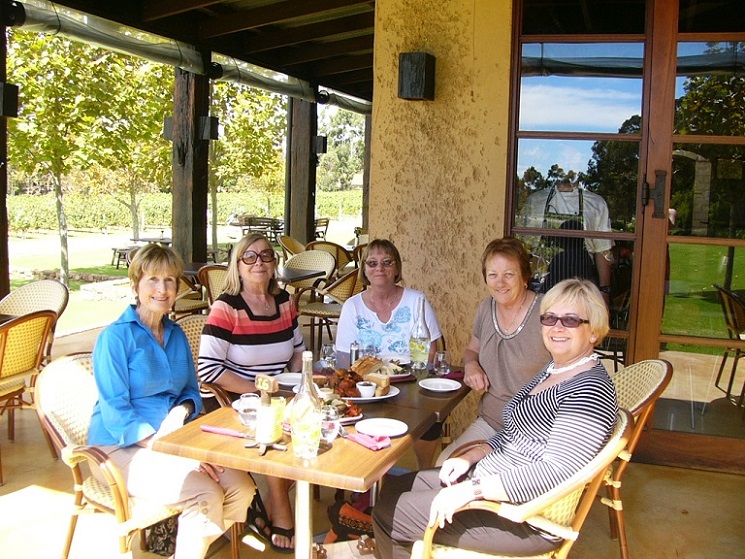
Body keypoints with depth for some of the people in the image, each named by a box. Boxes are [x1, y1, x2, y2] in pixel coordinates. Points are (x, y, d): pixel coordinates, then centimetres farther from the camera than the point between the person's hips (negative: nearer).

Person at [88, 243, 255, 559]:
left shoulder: (176, 334, 10)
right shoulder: (116, 337, -10)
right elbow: (115, 414, -15)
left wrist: (182, 410, -9)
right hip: (122, 448, -6)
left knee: (241, 488, -15)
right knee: (207, 495, -26)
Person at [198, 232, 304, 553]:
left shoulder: (284, 301, 6)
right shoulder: (226, 308, -12)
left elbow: (298, 350, 20)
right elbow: (208, 369, -19)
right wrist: (258, 389, -20)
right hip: (231, 401, -5)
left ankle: (269, 511, 2)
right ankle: (280, 511, -1)